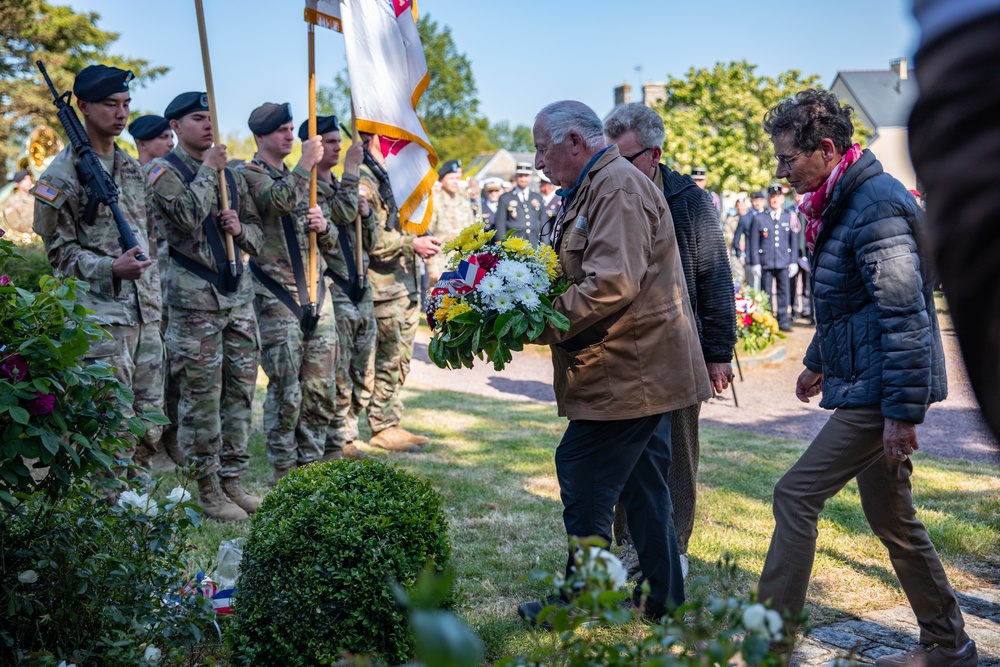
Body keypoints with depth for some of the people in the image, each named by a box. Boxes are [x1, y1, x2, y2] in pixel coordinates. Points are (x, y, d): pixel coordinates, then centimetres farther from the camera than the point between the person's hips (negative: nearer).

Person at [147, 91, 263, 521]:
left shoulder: (231, 175, 17)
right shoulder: (164, 171, -2)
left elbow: (257, 235, 21)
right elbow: (187, 216, -21)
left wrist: (240, 228, -1)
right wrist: (207, 170, -10)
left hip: (238, 291, 7)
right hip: (195, 296, -6)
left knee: (240, 392, 9)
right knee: (201, 398, -3)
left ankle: (233, 480, 20)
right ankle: (208, 490, 5)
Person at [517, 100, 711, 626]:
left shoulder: (618, 188, -16)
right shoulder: (592, 189, 18)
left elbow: (612, 284, -27)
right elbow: (581, 276, 23)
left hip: (627, 372, -11)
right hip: (638, 370, 11)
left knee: (583, 481, -5)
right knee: (641, 485, 16)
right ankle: (660, 599, 26)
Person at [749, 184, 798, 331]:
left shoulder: (789, 218, 9)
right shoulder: (759, 219, 3)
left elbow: (793, 241, 10)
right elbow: (754, 243, 2)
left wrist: (794, 262, 5)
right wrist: (755, 263, -4)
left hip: (784, 263, 1)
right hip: (766, 263, -1)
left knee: (783, 292, 3)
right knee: (767, 294, 2)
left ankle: (783, 321, 11)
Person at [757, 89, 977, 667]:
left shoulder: (877, 205, -18)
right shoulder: (842, 203, 14)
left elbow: (905, 314, -23)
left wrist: (902, 412, -24)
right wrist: (819, 362, 36)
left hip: (881, 392, -10)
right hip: (864, 386, 10)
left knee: (797, 495, -10)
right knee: (890, 516, 15)